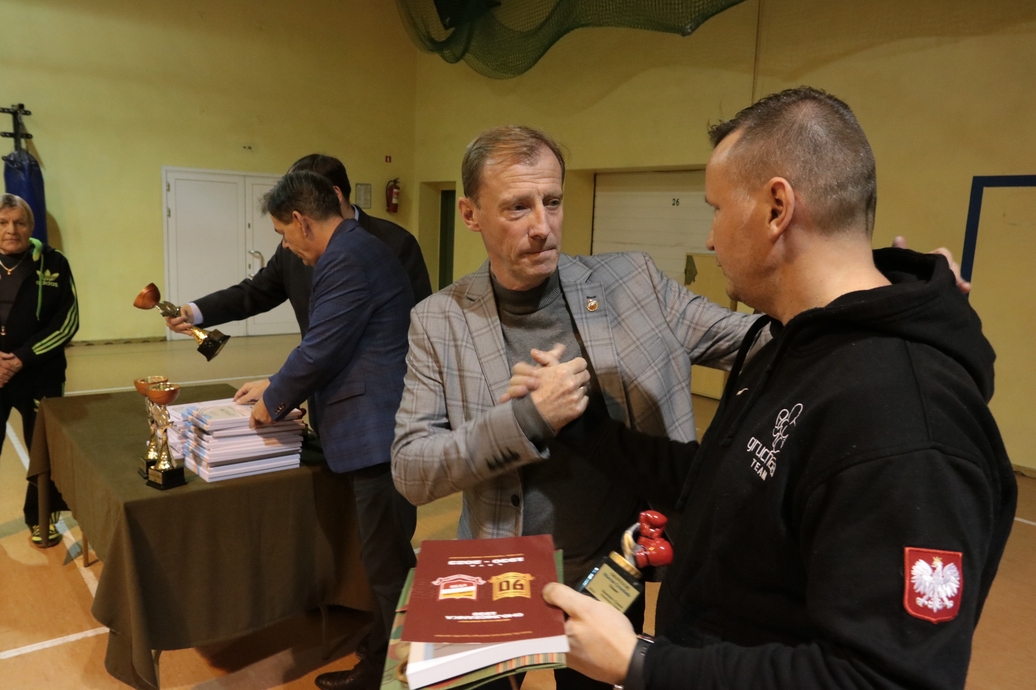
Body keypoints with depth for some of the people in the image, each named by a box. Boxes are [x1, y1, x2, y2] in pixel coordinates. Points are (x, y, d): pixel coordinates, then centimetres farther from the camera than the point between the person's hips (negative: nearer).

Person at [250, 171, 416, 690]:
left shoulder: (347, 259, -16)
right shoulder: (355, 250, 17)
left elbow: (321, 350, -17)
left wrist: (274, 401, -1)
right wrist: (280, 388, 21)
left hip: (380, 434, -11)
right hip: (379, 431, 11)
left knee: (388, 568, 3)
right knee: (387, 561, 19)